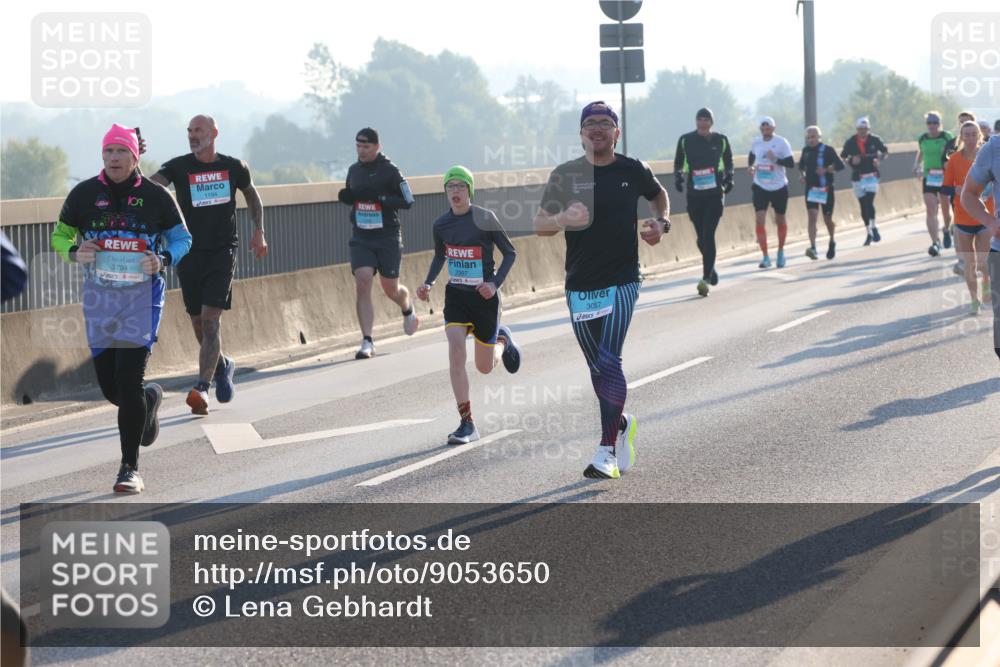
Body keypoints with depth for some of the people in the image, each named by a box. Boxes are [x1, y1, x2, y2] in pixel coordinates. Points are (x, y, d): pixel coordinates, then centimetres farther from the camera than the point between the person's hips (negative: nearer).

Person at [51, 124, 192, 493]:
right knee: (109, 386, 7)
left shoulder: (155, 196, -2)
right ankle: (150, 398, 44)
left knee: (129, 381, -13)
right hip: (98, 297, 3)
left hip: (143, 295, -3)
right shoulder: (84, 194, 1)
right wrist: (74, 252, -11)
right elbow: (59, 236, 11)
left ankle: (130, 467, -4)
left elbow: (182, 238, 8)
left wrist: (164, 259, -12)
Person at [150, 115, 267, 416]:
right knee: (198, 322, 9)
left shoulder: (234, 167, 4)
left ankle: (202, 387, -16)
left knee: (211, 319, -13)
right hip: (189, 252, 2)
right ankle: (222, 365, 35)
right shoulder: (178, 167, 0)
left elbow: (252, 195, 22)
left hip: (222, 252, -2)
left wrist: (259, 232, 13)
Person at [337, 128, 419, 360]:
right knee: (362, 282, -14)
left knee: (390, 288, 7)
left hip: (387, 237, -3)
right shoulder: (354, 170, 8)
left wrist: (378, 197, -23)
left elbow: (407, 201, -11)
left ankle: (408, 309, 45)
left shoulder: (390, 170, -9)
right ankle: (367, 342, -15)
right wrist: (345, 197, -2)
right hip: (361, 238, 3)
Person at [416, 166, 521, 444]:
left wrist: (496, 283, -17)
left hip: (484, 297, -3)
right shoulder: (441, 224, 0)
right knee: (456, 350, -20)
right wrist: (428, 283, 0)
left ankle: (503, 340, 46)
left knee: (485, 367, 7)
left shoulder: (485, 218, -12)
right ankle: (467, 424, -14)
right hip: (456, 296, 3)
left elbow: (510, 253, -4)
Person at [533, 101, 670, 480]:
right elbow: (540, 225, -2)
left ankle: (608, 450, -13)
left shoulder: (633, 171, 2)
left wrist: (661, 223, 5)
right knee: (597, 367, 11)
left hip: (622, 282, -2)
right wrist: (563, 218, -22)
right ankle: (622, 423, 37)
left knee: (609, 362, -15)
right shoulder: (565, 175, 1)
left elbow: (659, 195, 24)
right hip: (579, 287, 2)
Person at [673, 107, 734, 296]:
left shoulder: (721, 140, 4)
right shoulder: (685, 140, 4)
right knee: (701, 237, 8)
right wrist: (678, 177, -2)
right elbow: (678, 162, 15)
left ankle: (705, 278, -13)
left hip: (715, 194, -2)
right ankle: (710, 268, 33)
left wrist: (729, 179, 2)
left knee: (708, 236, -13)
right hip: (694, 194, 2)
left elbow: (728, 161, 17)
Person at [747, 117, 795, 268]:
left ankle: (781, 252, 33)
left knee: (780, 220, 11)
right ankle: (765, 257, -10)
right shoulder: (756, 142, 3)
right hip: (760, 187, 2)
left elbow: (791, 164, -13)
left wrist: (776, 159, -27)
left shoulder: (781, 142, -10)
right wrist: (750, 167, 6)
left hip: (779, 187, -2)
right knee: (760, 220, -12)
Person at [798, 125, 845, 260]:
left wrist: (826, 170, -27)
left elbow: (840, 166, -13)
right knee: (812, 217, -14)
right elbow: (801, 165, 24)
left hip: (826, 189, -2)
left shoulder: (827, 150, -7)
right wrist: (803, 174, 4)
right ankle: (813, 248, -24)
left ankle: (832, 242, 38)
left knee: (827, 219, 8)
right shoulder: (806, 151, 6)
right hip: (811, 188, 2)